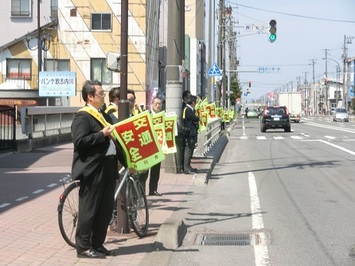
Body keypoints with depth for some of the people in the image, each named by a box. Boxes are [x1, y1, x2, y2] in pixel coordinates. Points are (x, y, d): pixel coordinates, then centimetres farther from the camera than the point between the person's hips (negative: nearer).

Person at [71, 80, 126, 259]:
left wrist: (126, 162, 17)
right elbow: (79, 141, -20)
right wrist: (101, 134, -22)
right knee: (89, 209, -2)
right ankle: (83, 247, 6)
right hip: (92, 170, -9)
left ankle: (97, 244, 21)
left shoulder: (104, 116, 19)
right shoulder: (82, 117, -8)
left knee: (106, 209, 11)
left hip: (108, 168, 9)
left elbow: (112, 141, 23)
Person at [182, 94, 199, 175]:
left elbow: (195, 120, 15)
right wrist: (197, 119, 2)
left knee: (190, 150, 15)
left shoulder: (190, 109, 15)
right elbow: (196, 119, -19)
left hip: (191, 133, 10)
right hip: (189, 133, -10)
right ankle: (186, 169, -4)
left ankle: (188, 167, 23)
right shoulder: (188, 110, -16)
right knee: (188, 150, -7)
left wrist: (196, 122, -6)